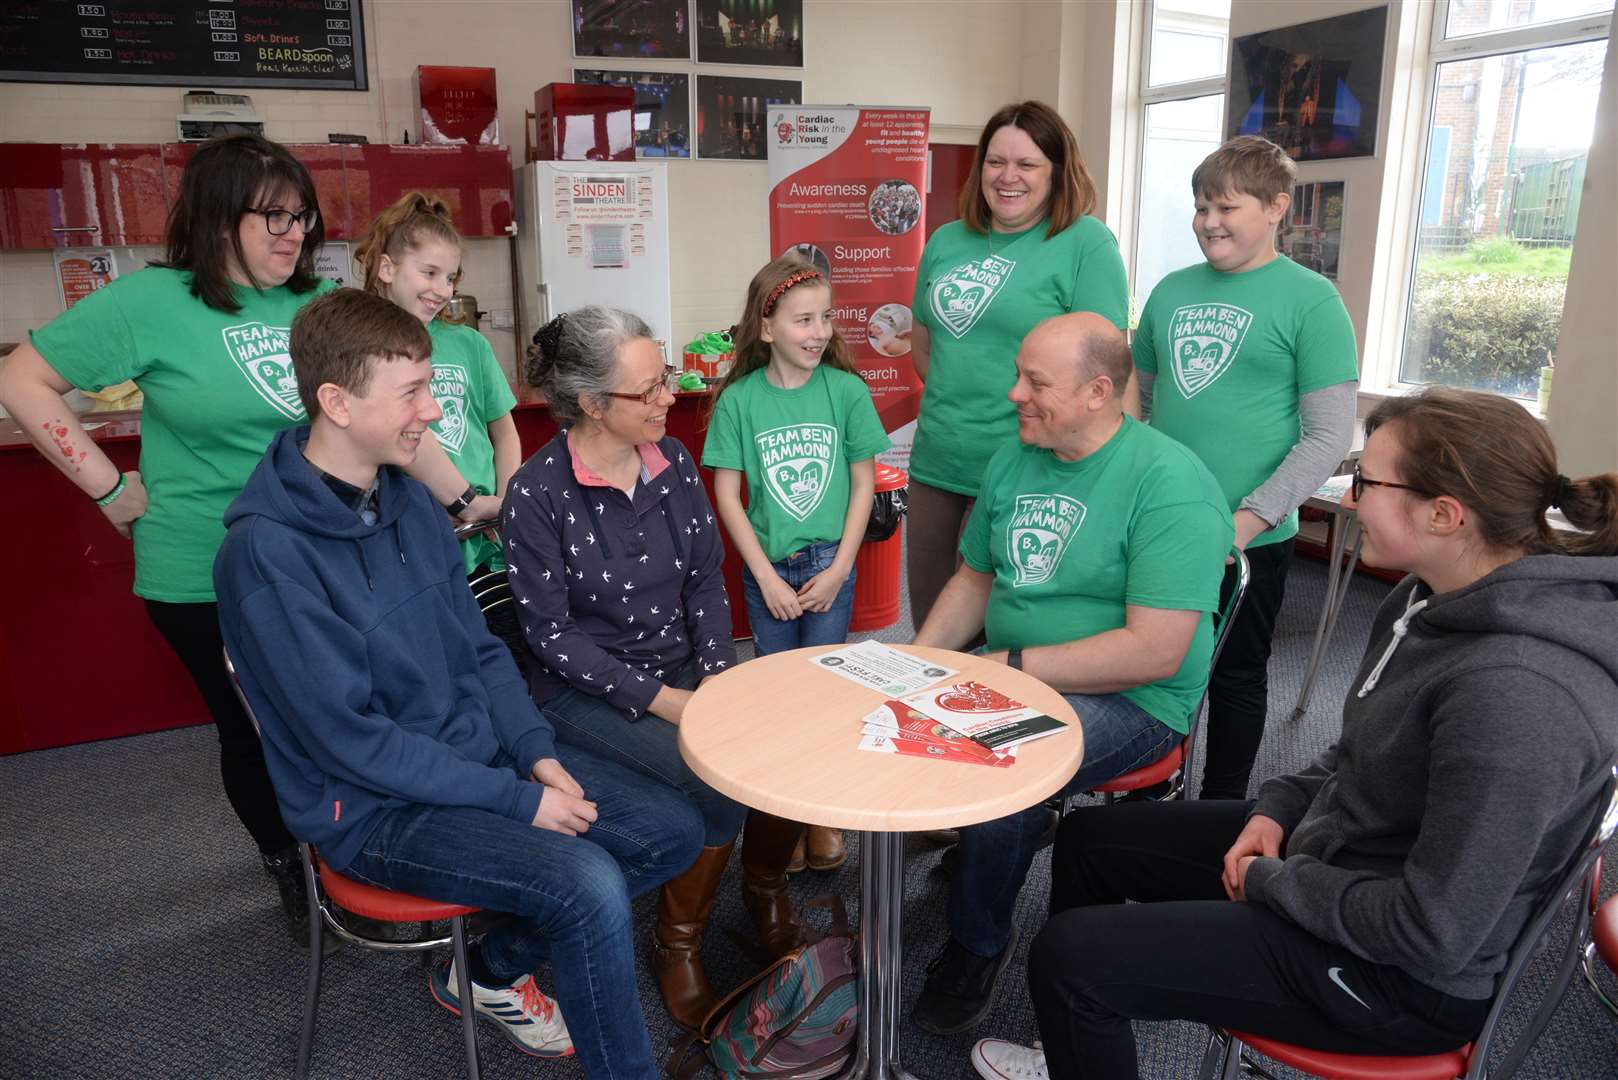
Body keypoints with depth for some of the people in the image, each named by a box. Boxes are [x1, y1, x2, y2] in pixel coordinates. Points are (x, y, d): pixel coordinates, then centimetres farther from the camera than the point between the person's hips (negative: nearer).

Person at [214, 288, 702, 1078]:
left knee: (672, 832, 0)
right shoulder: (267, 549, -21)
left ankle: (490, 967, 17)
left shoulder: (410, 499, 2)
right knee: (589, 886, -26)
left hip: (485, 752, 8)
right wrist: (516, 799, -19)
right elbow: (349, 739, -21)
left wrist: (539, 755, -5)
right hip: (375, 804, -7)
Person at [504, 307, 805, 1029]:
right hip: (587, 690, -5)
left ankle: (766, 890, 15)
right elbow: (550, 633, -15)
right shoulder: (538, 493, -16)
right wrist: (660, 700, -19)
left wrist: (720, 674, -7)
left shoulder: (673, 462, 0)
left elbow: (706, 578, 6)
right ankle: (678, 944, 3)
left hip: (683, 667, 5)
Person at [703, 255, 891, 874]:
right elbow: (726, 495, -4)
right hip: (767, 568, 0)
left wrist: (839, 569, -6)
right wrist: (768, 577, -8)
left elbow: (863, 483, 0)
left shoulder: (846, 390, -3)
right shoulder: (739, 400, -5)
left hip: (830, 565, 0)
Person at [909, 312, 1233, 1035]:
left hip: (1130, 700, -6)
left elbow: (1155, 652, -23)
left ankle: (978, 943, -1)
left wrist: (1013, 665, -21)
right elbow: (975, 577, 16)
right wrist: (919, 659, 0)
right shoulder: (1012, 461, 7)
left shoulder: (1169, 483, -17)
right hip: (1011, 678, 7)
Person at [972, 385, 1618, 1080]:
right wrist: (1279, 809, -1)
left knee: (1067, 953, -12)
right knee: (1087, 837, 15)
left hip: (1402, 975, -9)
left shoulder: (1518, 692, -33)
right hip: (1330, 845, 9)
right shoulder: (1435, 599, -2)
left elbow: (1433, 932, -29)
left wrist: (1271, 881, -16)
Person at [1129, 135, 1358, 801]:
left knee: (1235, 677, 12)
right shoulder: (1172, 291, 8)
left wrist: (1248, 519, -18)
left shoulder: (1311, 301, -7)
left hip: (1251, 539, -4)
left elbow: (1329, 435, -11)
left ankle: (1222, 809, 30)